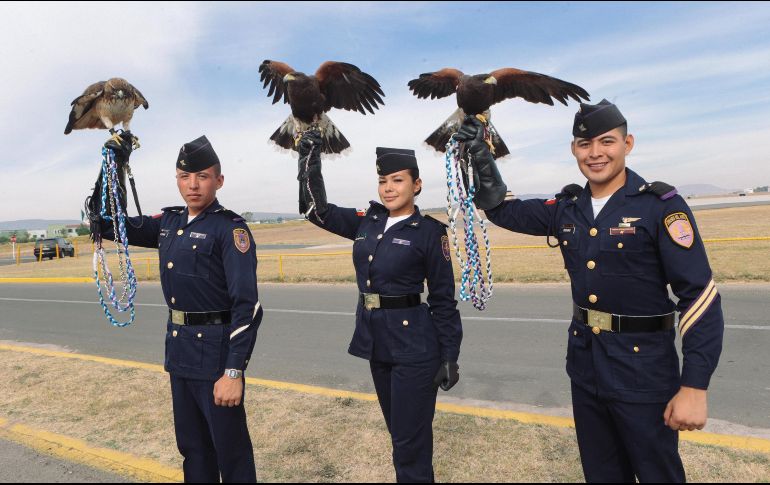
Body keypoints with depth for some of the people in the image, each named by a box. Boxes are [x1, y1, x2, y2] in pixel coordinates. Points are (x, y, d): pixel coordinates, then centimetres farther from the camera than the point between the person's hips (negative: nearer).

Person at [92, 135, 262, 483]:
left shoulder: (230, 228, -15)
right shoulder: (169, 222, 8)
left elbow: (247, 305, -21)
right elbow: (109, 223, 19)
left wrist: (234, 372, -24)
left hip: (216, 352, -7)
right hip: (178, 349, 7)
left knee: (230, 448, 6)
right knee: (191, 445, 21)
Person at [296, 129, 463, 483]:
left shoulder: (429, 231, -9)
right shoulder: (367, 222, 5)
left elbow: (443, 299, -6)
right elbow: (316, 210, 10)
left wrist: (450, 355, -7)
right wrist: (310, 157, 3)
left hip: (414, 347, -5)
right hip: (376, 342, 6)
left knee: (410, 439, 5)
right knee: (399, 430, 21)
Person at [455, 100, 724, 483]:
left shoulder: (661, 206, -14)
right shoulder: (566, 209, 2)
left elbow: (700, 296, -16)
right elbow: (501, 209, 11)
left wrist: (694, 387, -19)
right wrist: (480, 155, -4)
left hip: (644, 369, -5)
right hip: (584, 366, 5)